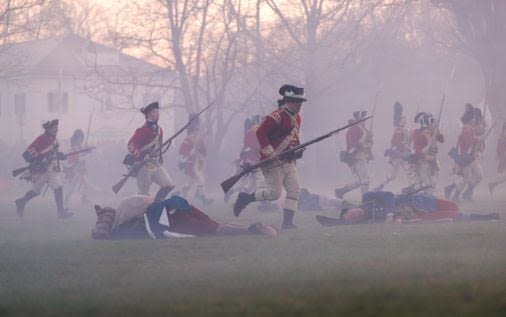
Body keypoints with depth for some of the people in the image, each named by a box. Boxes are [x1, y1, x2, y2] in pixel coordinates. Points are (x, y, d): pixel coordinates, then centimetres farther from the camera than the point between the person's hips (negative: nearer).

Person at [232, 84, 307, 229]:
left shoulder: (296, 117, 13)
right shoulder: (277, 116, -17)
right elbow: (260, 133, -21)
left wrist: (297, 149, 11)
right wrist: (271, 153, -24)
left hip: (289, 161, 9)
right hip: (273, 162, -9)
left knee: (295, 189, -2)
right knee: (274, 192, -9)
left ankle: (287, 221, 1)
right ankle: (245, 198, 13)